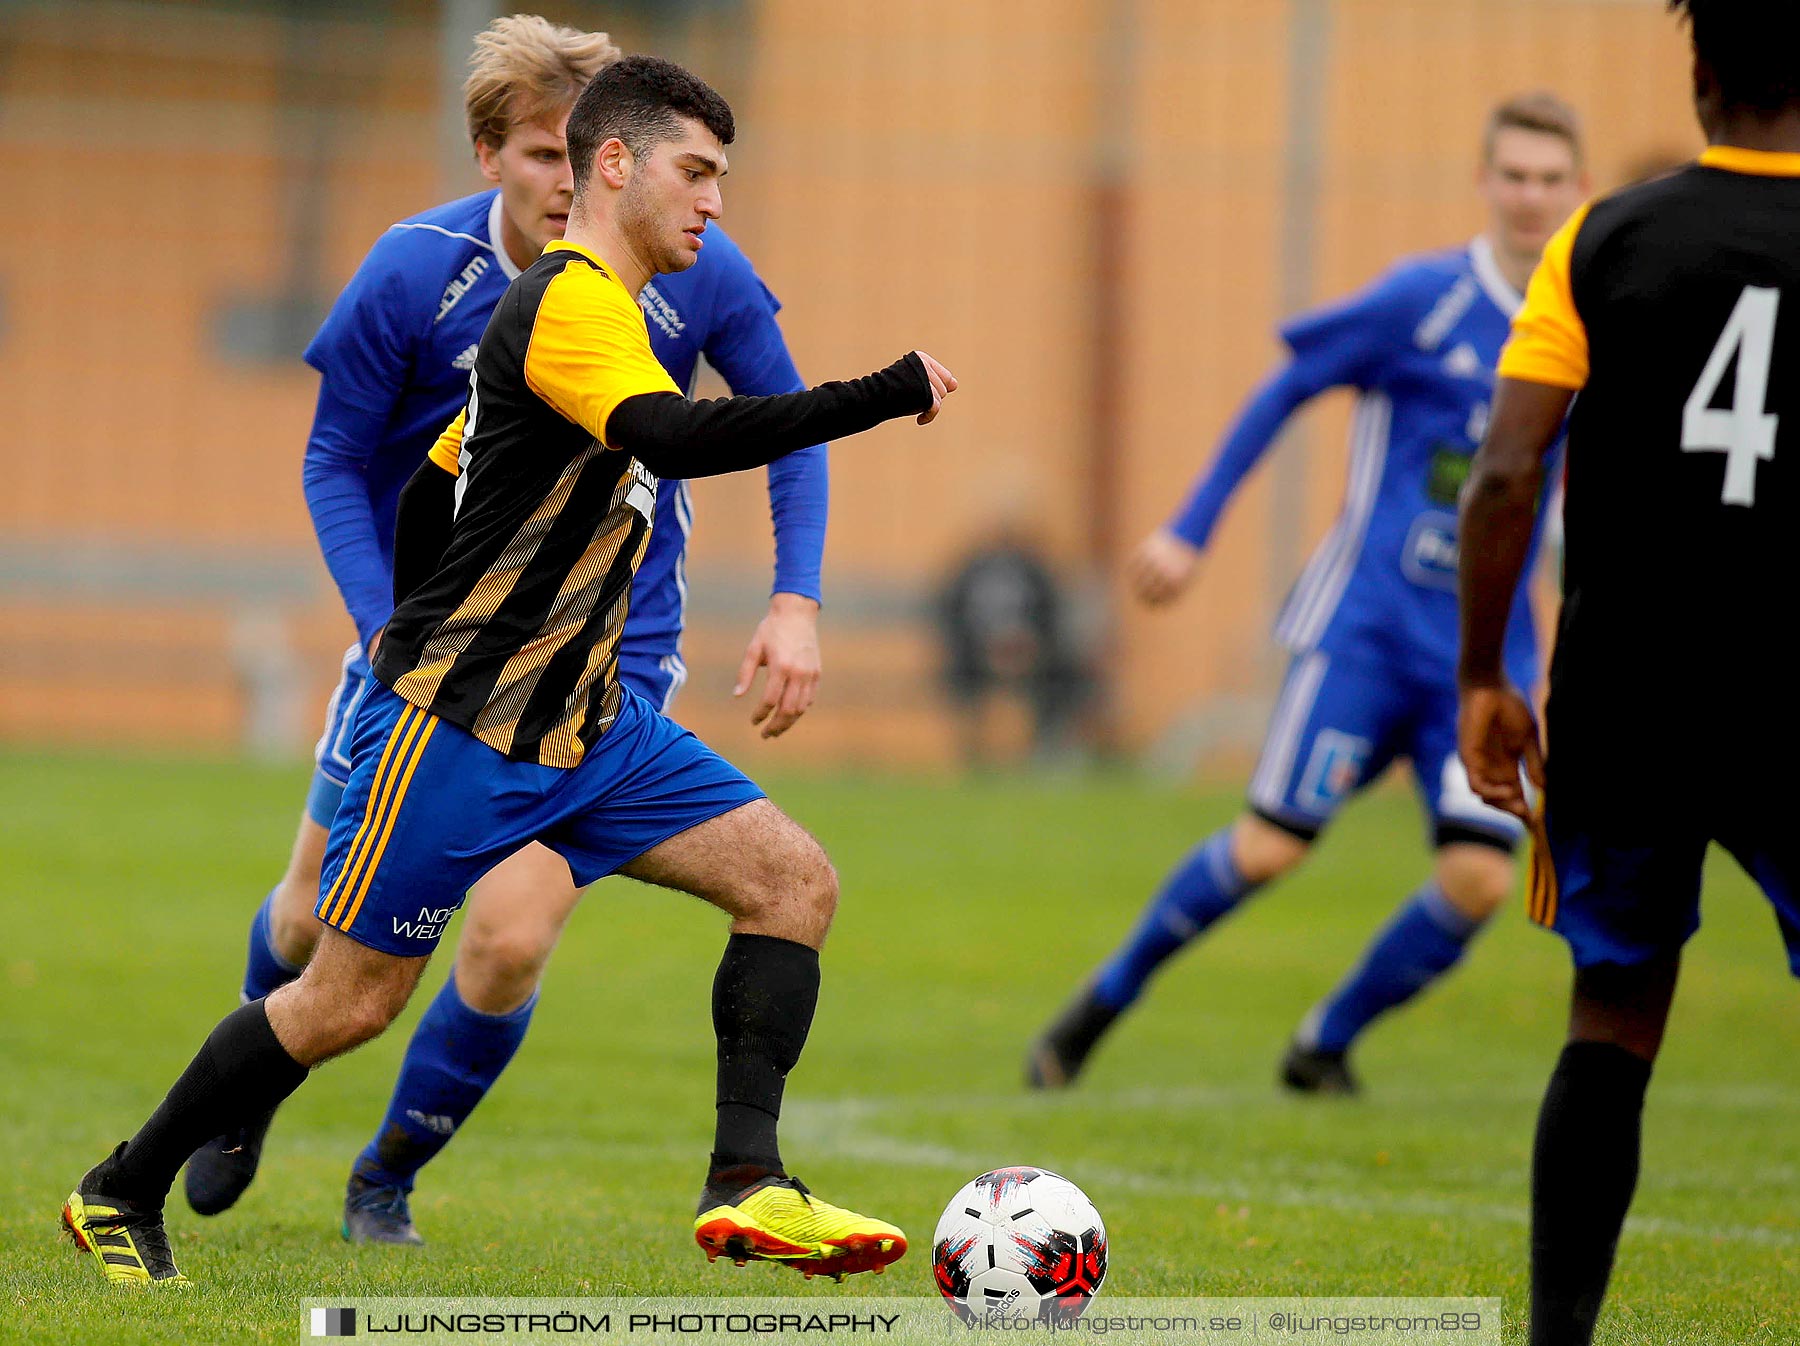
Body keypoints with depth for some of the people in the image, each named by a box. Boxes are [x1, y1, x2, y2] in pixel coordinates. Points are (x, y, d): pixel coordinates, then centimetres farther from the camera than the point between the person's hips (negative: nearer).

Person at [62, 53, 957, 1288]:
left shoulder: (596, 309, 16)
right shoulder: (570, 303, -16)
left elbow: (433, 488, 23)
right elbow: (674, 438, -35)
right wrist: (882, 396, -33)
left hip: (585, 722, 9)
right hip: (458, 723, -9)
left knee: (794, 880, -5)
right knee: (351, 999, -1)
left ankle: (746, 1185, -12)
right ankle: (123, 1196, 17)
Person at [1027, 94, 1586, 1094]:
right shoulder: (1425, 299, -6)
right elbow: (1287, 391, 2)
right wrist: (1193, 532, 1)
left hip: (1483, 653, 3)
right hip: (1368, 624, -3)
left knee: (1481, 877, -13)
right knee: (1272, 847, -12)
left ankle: (1327, 1045, 10)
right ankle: (1105, 1001, 12)